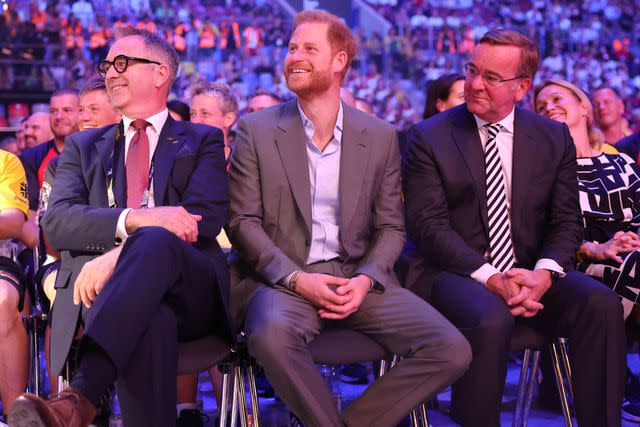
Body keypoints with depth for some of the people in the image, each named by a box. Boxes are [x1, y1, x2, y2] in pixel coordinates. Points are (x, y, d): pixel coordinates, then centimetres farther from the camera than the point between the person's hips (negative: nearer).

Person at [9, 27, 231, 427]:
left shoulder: (202, 140, 19)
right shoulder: (84, 146, 25)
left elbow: (206, 218, 0)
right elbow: (57, 221, 6)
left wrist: (117, 256, -16)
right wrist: (134, 220, -16)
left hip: (189, 289, -1)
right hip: (111, 290, 1)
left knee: (153, 241, -38)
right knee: (150, 317, -38)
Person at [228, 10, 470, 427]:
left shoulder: (381, 136, 9)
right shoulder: (256, 130, 3)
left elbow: (391, 226, 9)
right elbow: (243, 221, -1)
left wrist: (367, 279, -11)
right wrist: (296, 278, -16)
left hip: (359, 277, 3)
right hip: (283, 278, -2)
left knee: (452, 350, -18)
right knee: (272, 335, -38)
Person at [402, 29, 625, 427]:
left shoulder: (554, 137, 10)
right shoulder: (429, 137, 0)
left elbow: (567, 221, 8)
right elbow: (429, 226, -8)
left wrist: (545, 273, -14)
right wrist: (490, 278, -20)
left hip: (530, 273, 3)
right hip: (456, 273, -3)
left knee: (602, 304, -24)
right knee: (490, 319, -35)